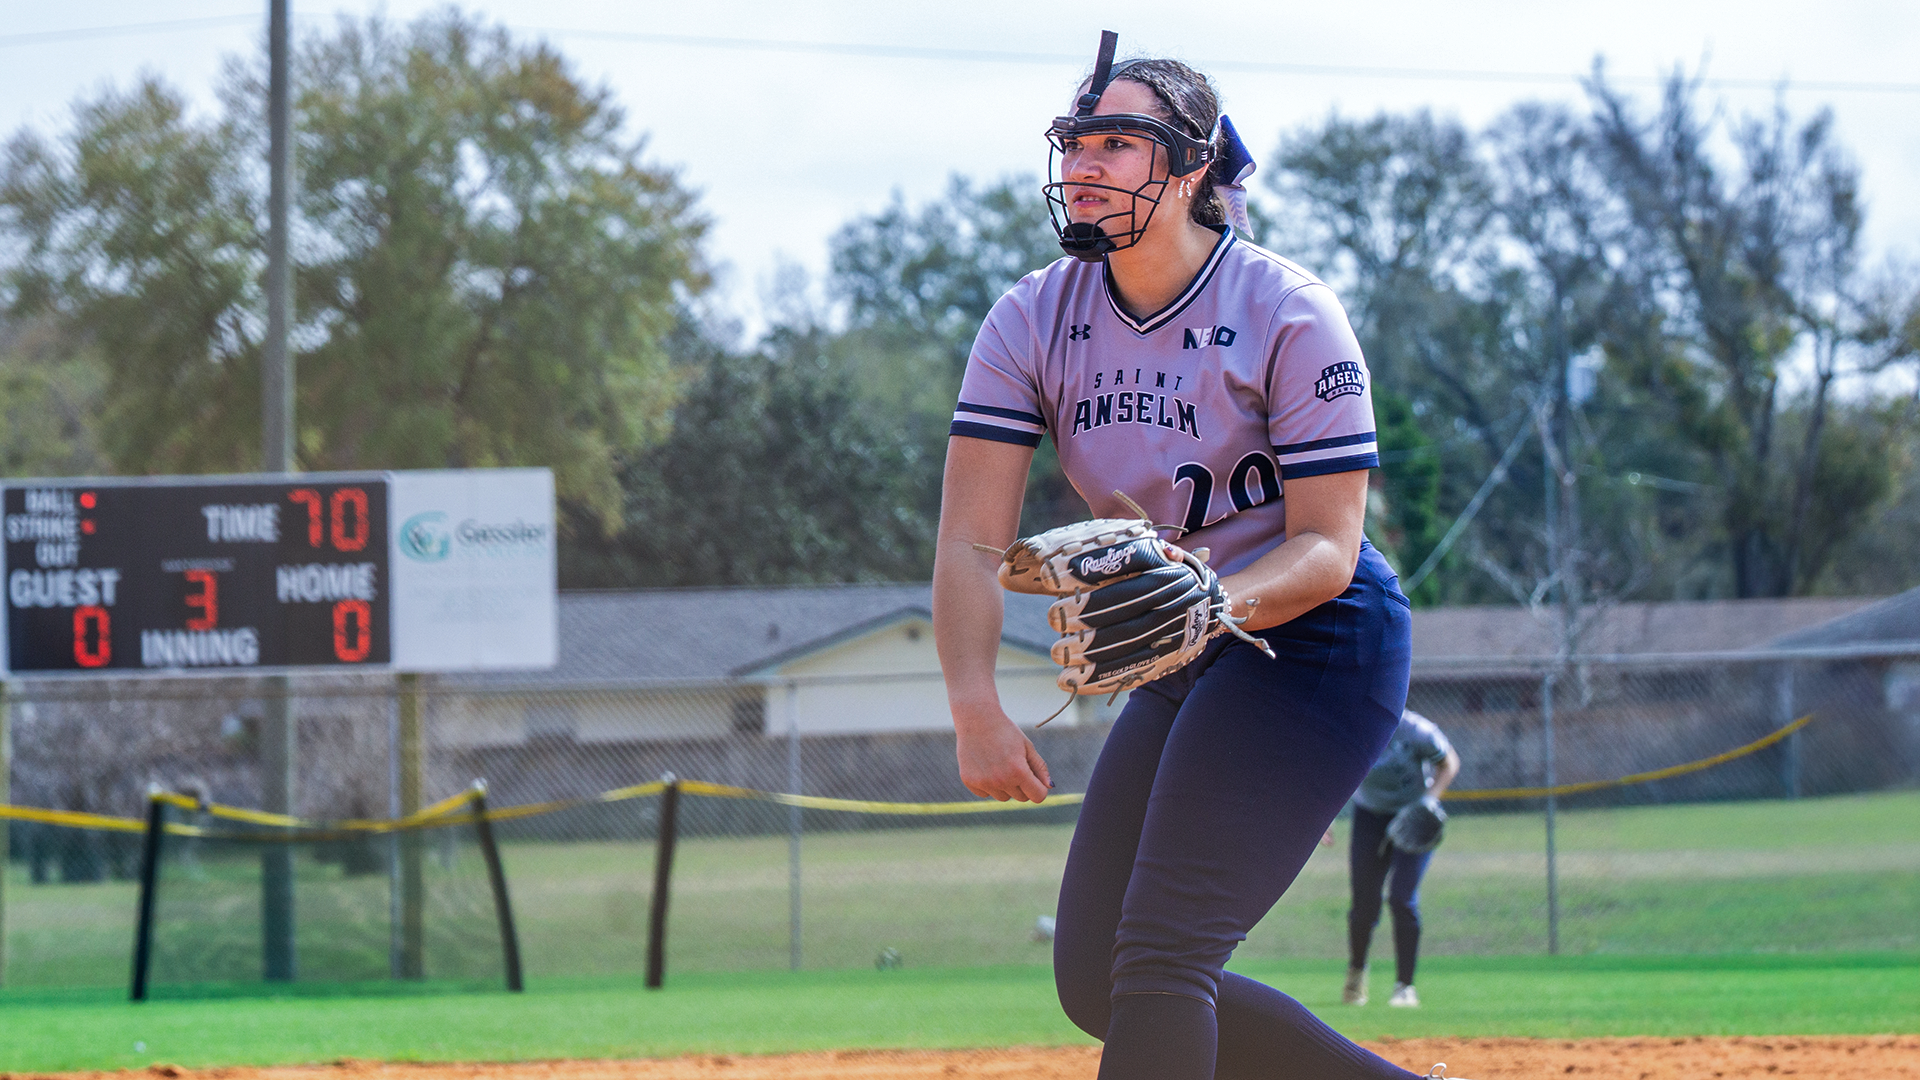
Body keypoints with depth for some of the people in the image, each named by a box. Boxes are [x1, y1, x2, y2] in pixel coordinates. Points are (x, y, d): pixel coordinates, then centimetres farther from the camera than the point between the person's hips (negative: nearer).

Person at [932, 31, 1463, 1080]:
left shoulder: (1290, 314, -16)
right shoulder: (1032, 322, -3)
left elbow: (1327, 548, -18)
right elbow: (971, 538, -10)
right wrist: (975, 708, -26)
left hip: (1312, 641, -7)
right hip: (1183, 671, 7)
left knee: (1160, 954, -19)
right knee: (1095, 980, 5)